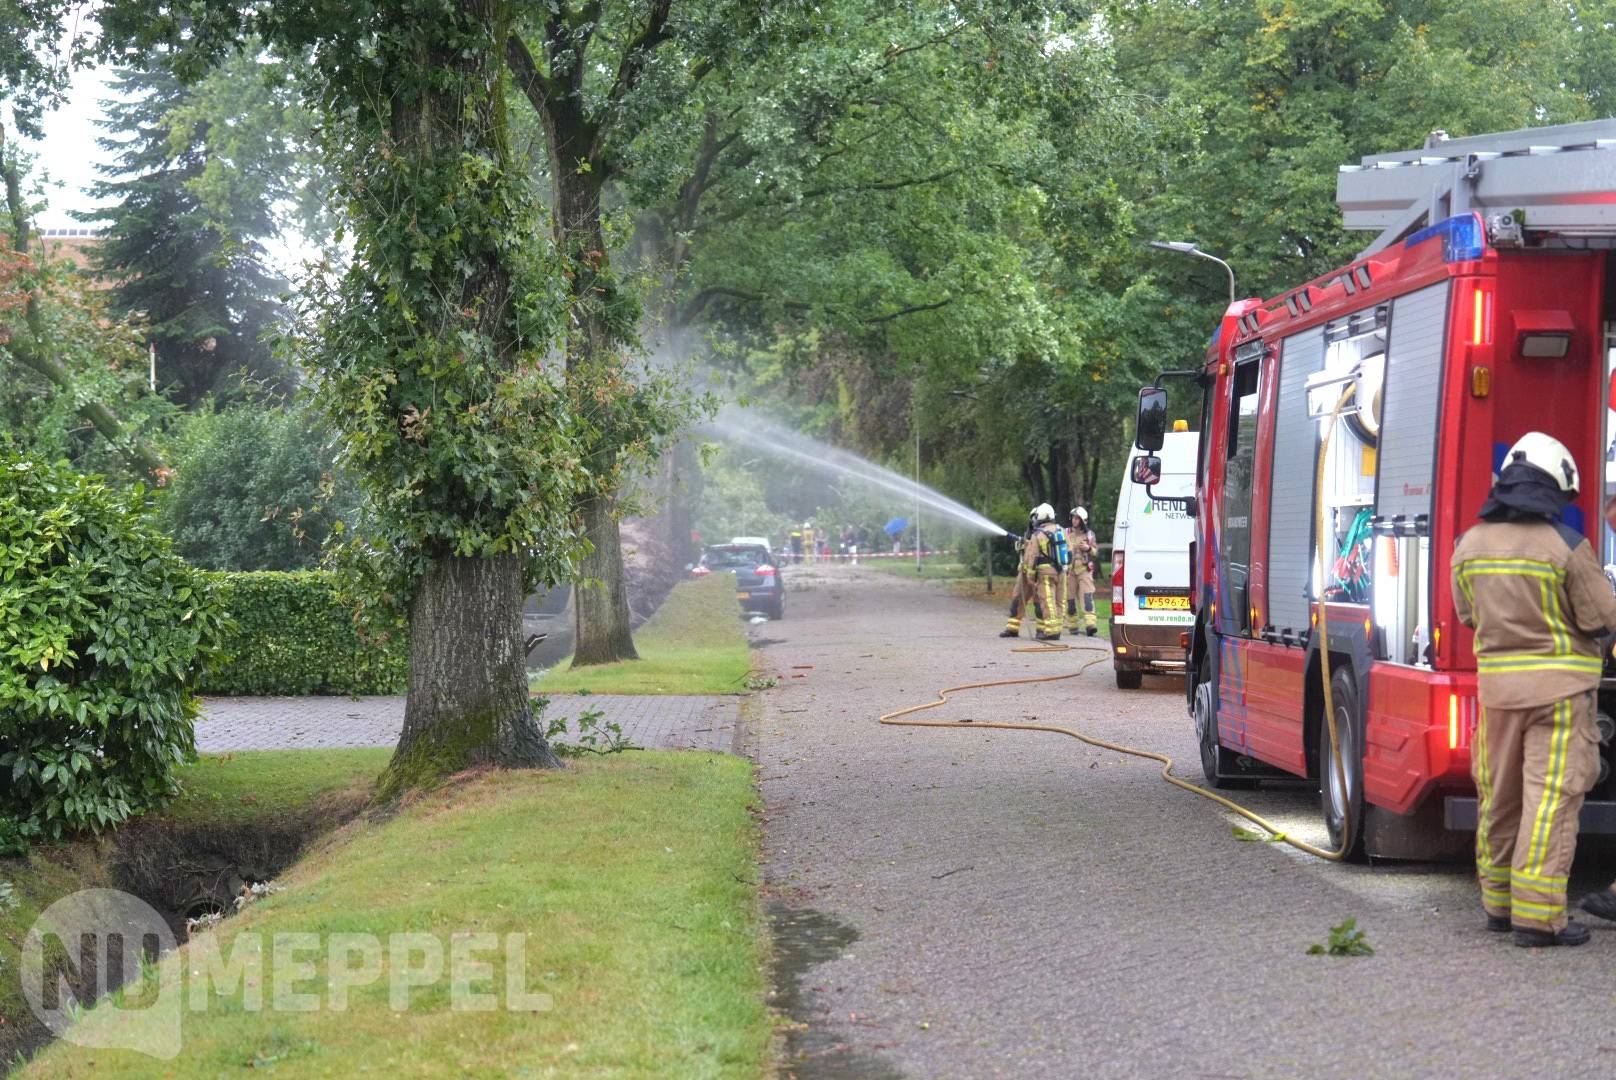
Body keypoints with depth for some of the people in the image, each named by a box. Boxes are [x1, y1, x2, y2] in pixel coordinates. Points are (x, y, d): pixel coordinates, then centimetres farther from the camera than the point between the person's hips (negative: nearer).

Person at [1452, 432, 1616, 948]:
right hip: (1560, 686, -5)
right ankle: (1536, 915, -6)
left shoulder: (1470, 544, 3)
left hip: (1496, 685, 5)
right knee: (1551, 798, -4)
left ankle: (1498, 902, 25)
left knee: (1498, 795, 15)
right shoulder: (1567, 547, -12)